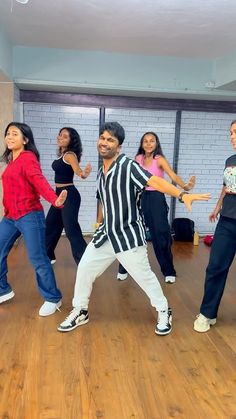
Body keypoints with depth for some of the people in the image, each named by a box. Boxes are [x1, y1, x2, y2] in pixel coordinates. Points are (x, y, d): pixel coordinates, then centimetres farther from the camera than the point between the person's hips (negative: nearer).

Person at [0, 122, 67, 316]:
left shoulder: (28, 157, -10)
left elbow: (39, 181, -26)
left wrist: (55, 200, -42)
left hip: (29, 216, -8)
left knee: (38, 259, -3)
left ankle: (53, 299, 13)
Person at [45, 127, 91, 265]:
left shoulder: (70, 155, -15)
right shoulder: (62, 154, 10)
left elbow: (79, 172, -30)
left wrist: (84, 173, -49)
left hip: (69, 195, -10)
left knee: (71, 229, -11)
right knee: (50, 225, 18)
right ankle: (48, 256, 35)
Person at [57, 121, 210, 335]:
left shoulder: (128, 166, -17)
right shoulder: (101, 172, 7)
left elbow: (156, 182, -30)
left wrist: (182, 195, -43)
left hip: (128, 235, -7)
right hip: (106, 234, 7)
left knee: (143, 275, 3)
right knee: (84, 268, 9)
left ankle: (164, 312, 28)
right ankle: (80, 312, 30)